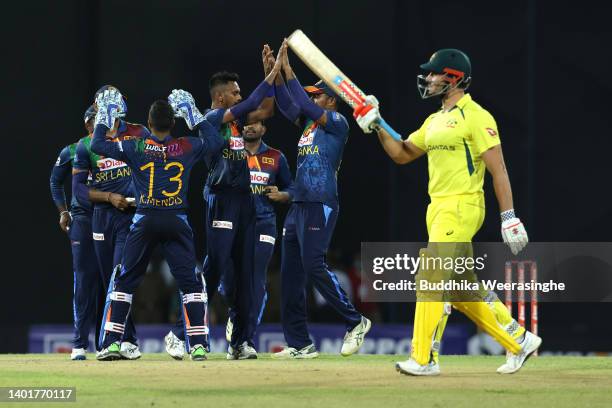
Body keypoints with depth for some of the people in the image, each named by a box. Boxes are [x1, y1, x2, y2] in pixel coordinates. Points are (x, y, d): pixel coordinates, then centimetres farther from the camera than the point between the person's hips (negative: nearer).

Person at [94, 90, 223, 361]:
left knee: (125, 281, 8)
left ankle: (111, 342, 2)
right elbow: (215, 141, 16)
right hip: (177, 221, 0)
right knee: (190, 282, 4)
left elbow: (97, 144, 6)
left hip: (144, 221, 0)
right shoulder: (187, 147, 0)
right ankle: (198, 344, -6)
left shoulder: (136, 147, -3)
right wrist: (193, 114, 22)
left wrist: (105, 116, 18)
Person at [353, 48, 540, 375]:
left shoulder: (475, 116, -9)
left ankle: (424, 358, -12)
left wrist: (509, 216, -18)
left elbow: (498, 169, -13)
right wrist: (376, 126, 8)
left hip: (462, 207, -9)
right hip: (437, 209, 9)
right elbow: (401, 154, 22)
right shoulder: (434, 121, 18)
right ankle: (519, 342, 21)